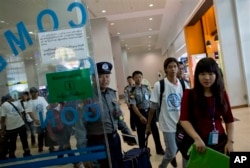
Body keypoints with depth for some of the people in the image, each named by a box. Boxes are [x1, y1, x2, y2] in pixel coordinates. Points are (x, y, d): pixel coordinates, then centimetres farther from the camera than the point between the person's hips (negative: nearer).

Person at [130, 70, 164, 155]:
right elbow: (133, 105, -16)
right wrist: (141, 116, -21)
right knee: (141, 134, 9)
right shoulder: (132, 90, -12)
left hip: (149, 111, 5)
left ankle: (159, 149, 31)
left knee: (155, 130, 13)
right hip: (140, 113, -4)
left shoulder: (146, 87, 3)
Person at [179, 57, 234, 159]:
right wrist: (197, 138, -25)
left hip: (221, 143, 3)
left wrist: (230, 141, -3)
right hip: (199, 144, -3)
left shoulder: (222, 94, 3)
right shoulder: (189, 95, -8)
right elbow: (184, 120, -13)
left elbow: (229, 120, 7)